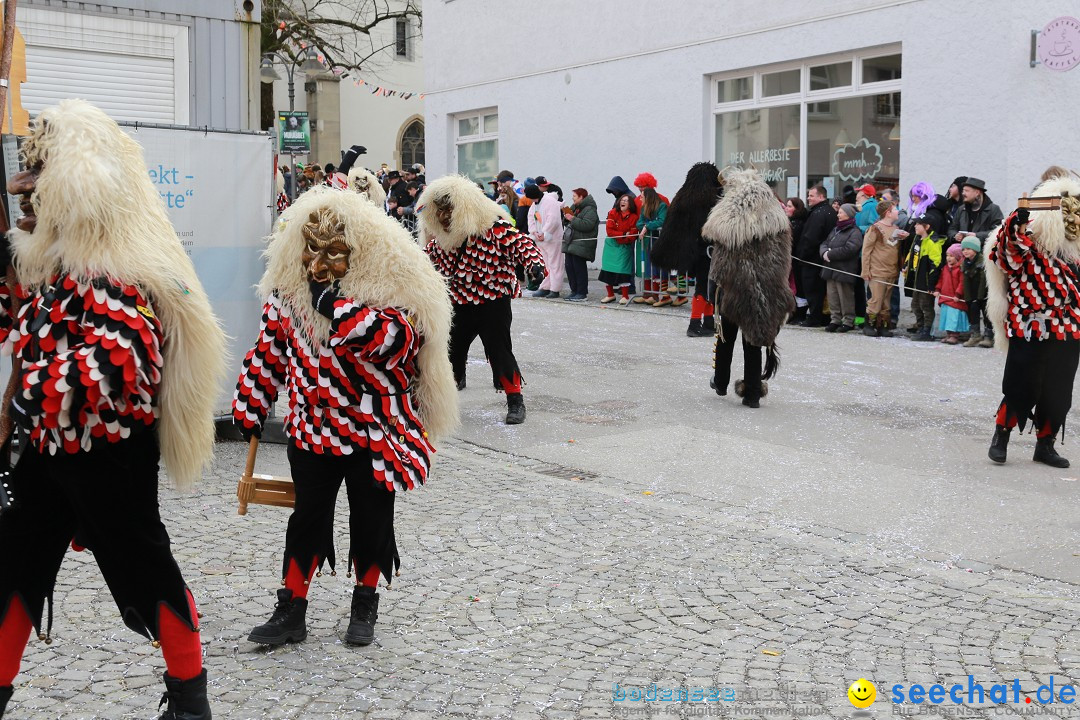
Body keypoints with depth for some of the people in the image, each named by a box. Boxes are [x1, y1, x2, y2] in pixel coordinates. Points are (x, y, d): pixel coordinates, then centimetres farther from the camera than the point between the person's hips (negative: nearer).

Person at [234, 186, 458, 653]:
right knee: (308, 518, 9)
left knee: (371, 522, 9)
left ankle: (365, 605, 30)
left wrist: (333, 300, -32)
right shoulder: (289, 290, 0)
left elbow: (394, 336, -33)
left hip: (374, 433, -3)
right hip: (312, 429, 3)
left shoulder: (389, 288, -14)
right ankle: (291, 610, 21)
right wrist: (250, 408, 13)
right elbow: (269, 350, 10)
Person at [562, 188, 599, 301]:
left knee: (579, 268, -8)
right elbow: (569, 224, 27)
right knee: (569, 267, 7)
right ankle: (574, 291, 16)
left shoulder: (590, 210, -9)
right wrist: (567, 217, 5)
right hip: (570, 242, 9)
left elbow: (587, 225, -23)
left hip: (581, 244, -9)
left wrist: (573, 219, -19)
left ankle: (582, 293, -2)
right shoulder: (574, 207, 19)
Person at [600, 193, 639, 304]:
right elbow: (609, 231, -10)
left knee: (622, 269, -11)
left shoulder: (633, 217, -7)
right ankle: (610, 295, 16)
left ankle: (625, 296, -2)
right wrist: (624, 234, -16)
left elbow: (633, 236, -11)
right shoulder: (613, 213, -2)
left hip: (624, 246, -3)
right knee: (608, 269, 3)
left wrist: (618, 237, -17)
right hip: (611, 245, 3)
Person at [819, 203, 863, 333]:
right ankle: (835, 320, 19)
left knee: (845, 298, -2)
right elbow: (824, 243, 17)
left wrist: (830, 254, -16)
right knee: (833, 297, 10)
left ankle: (848, 321, 6)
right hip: (831, 269, 8)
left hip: (844, 271, -8)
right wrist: (824, 252, -7)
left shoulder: (854, 232, -8)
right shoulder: (836, 230, 19)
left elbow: (849, 249, -21)